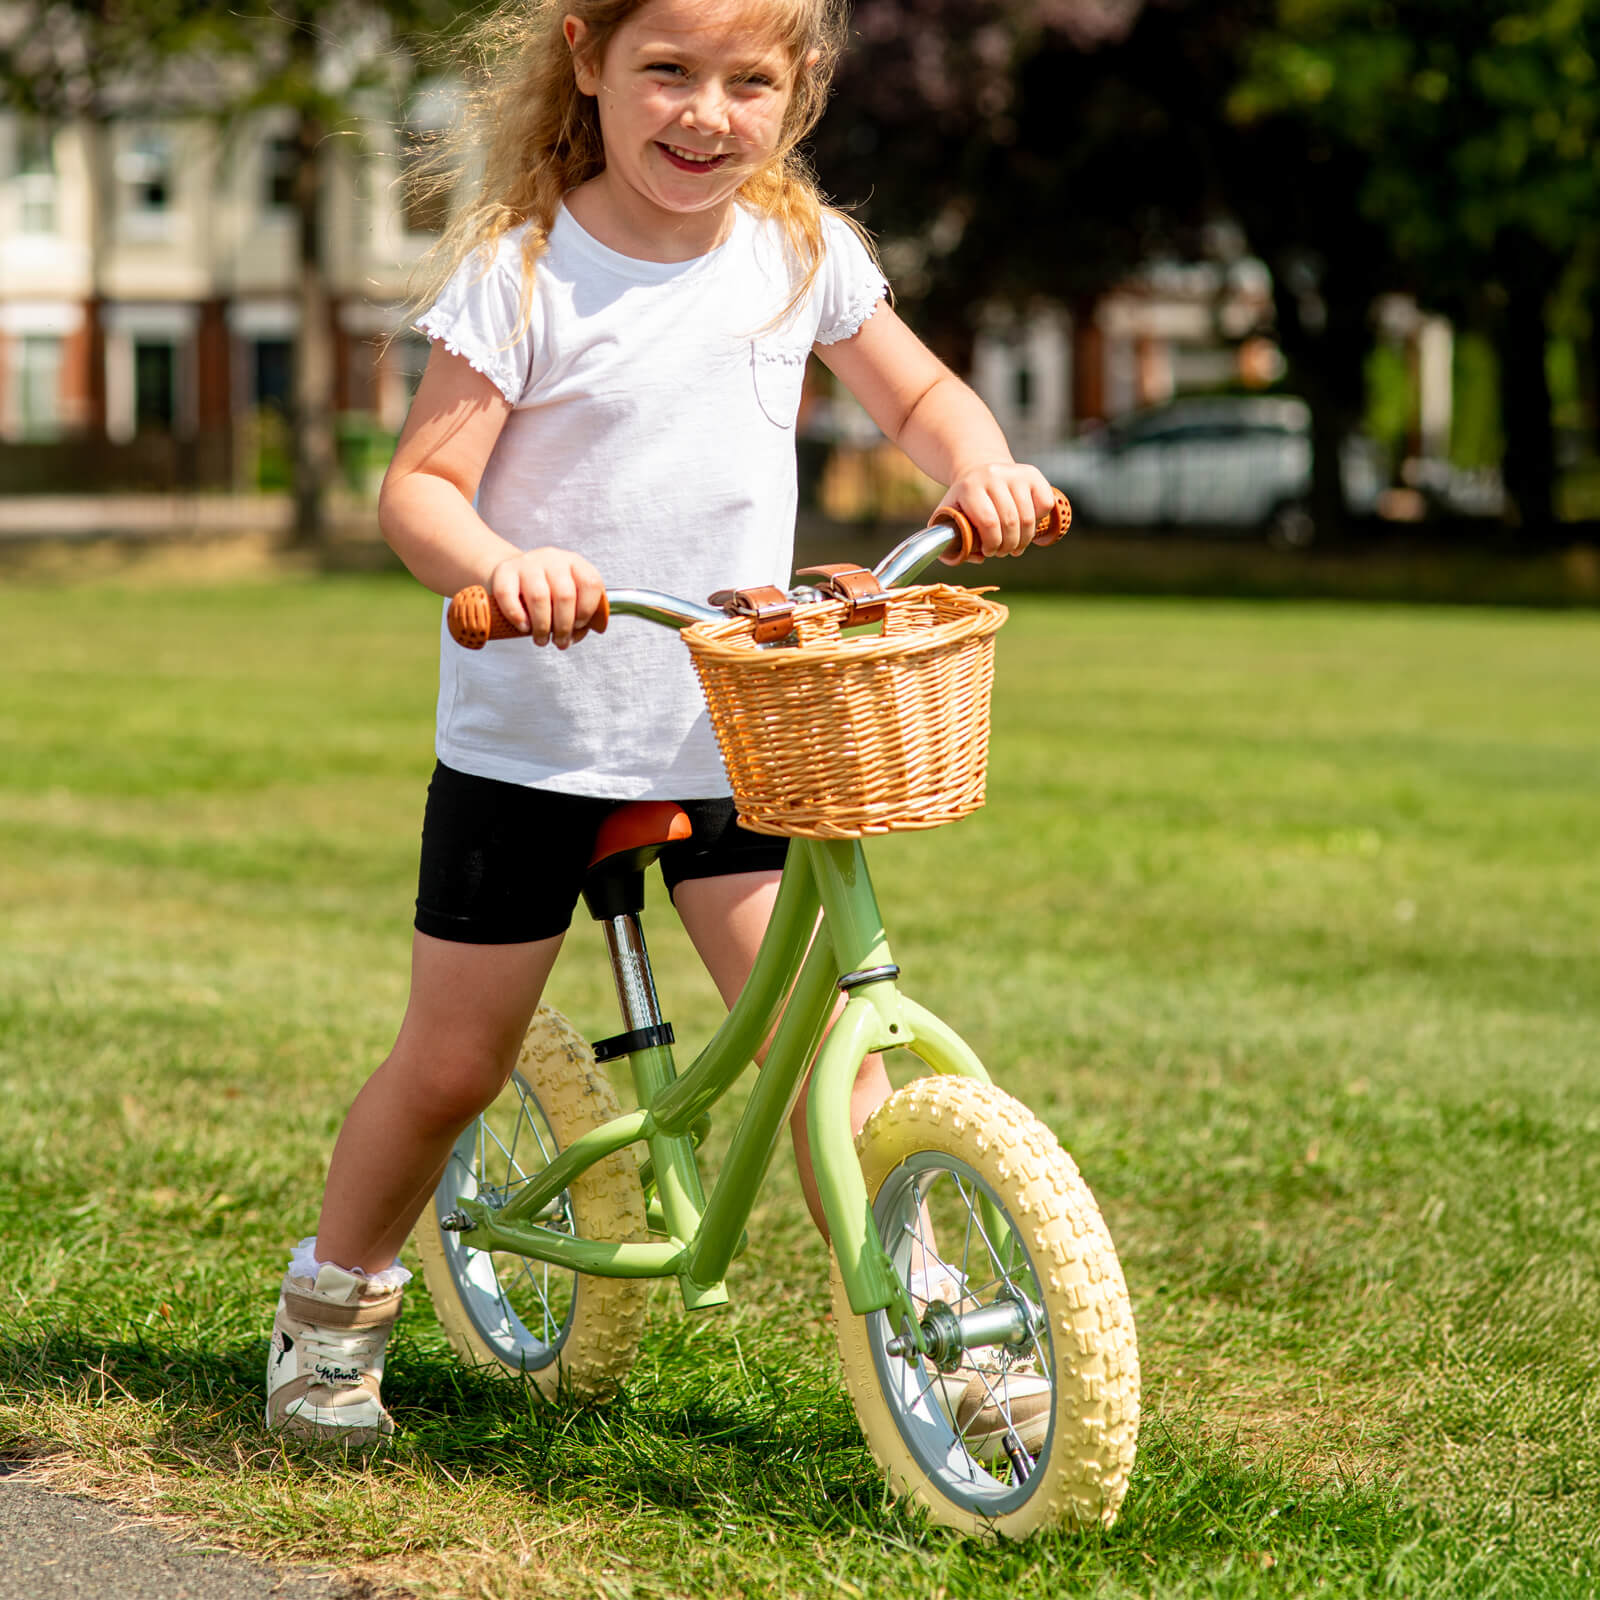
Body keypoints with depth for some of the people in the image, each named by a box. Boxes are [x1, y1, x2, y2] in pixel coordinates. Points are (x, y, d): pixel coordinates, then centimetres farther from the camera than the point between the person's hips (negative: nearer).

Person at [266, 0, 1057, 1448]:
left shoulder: (802, 252, 0)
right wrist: (498, 566, -37)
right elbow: (420, 484, -15)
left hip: (736, 736, 2)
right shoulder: (519, 271, -12)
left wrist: (981, 468, -7)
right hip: (532, 738, -2)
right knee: (453, 1062, 7)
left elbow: (918, 393, 16)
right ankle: (332, 1309, 31)